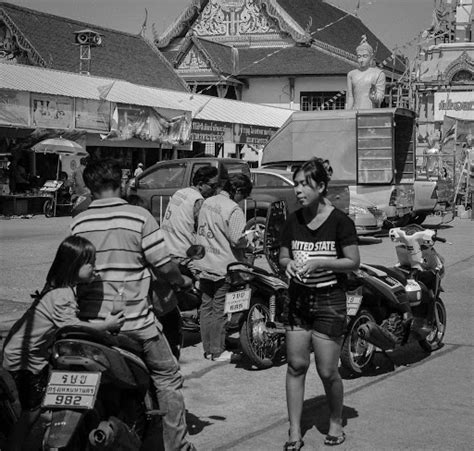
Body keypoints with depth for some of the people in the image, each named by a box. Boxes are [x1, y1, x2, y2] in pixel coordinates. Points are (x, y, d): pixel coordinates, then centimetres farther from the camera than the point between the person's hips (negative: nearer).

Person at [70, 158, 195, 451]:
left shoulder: (78, 222, 2)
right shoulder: (139, 217, -9)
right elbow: (164, 266, -9)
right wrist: (181, 282, 11)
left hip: (91, 319, 4)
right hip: (134, 321, -3)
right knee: (167, 378, 11)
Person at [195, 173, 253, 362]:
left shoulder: (207, 202, 8)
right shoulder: (233, 209, -18)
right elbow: (237, 240, -22)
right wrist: (249, 242, -3)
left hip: (204, 264, 7)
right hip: (223, 266, -7)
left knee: (207, 306, 13)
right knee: (219, 309, 1)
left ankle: (207, 348, 21)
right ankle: (218, 351, 9)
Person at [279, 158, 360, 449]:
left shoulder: (340, 222, -9)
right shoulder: (293, 221, 5)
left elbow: (354, 262, -7)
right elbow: (283, 256, 14)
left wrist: (319, 262, -19)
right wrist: (289, 263, -10)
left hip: (330, 302, -4)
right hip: (298, 298, 4)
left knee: (327, 371, -1)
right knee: (296, 365, 3)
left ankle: (336, 422, 25)